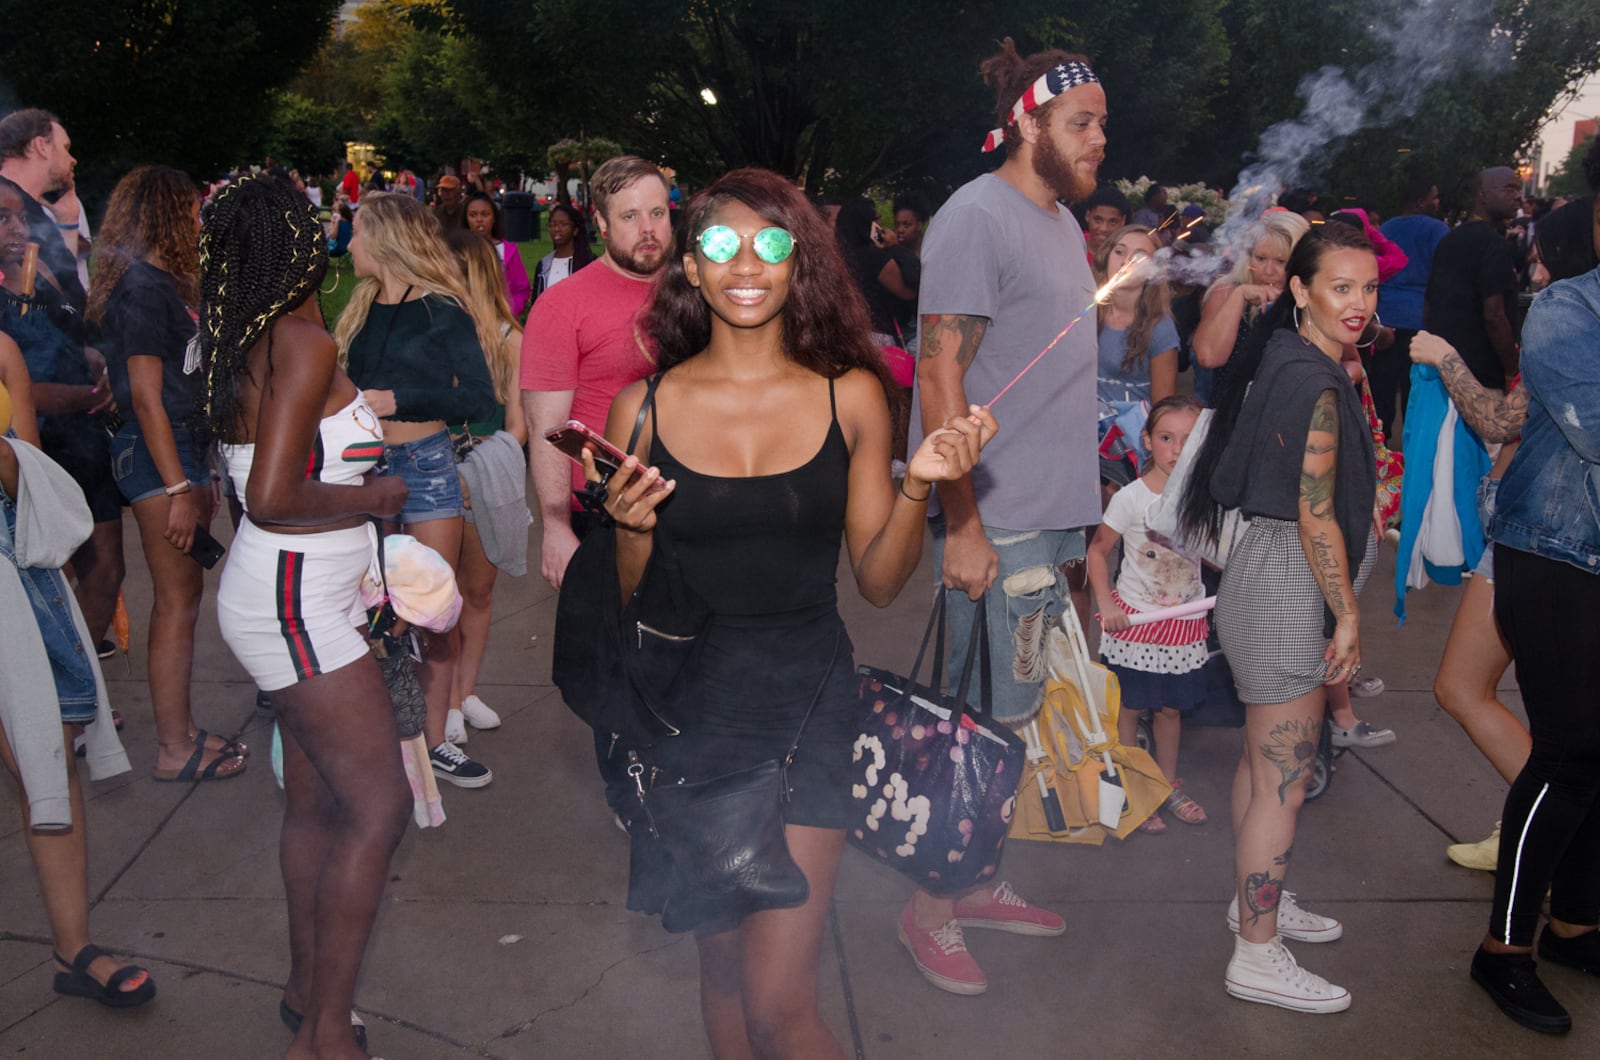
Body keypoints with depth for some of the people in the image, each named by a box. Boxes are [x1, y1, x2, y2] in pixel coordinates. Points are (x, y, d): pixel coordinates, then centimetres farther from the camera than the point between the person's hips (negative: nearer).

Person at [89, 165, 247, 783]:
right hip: (159, 455, -10)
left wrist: (199, 476, 16)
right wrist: (179, 488, -21)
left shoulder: (164, 283, 14)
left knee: (182, 593, 13)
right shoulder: (143, 289, -14)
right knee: (178, 600, -4)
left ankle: (181, 733, 22)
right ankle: (174, 751, 4)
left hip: (184, 446, 10)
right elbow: (146, 396, -19)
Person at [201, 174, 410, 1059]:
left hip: (293, 601, 9)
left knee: (314, 801, 17)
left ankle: (306, 986, 32)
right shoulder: (304, 343, -18)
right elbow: (273, 498, -24)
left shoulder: (249, 342, 8)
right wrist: (373, 497, -10)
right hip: (295, 605, -9)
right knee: (379, 806, -4)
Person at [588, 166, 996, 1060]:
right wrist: (630, 529, -15)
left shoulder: (851, 395, -1)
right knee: (723, 968, 18)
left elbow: (880, 580, 1)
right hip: (688, 707, 2)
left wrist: (919, 485, -14)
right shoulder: (645, 408, -1)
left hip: (810, 702, -1)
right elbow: (626, 600, 5)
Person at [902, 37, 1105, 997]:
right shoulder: (978, 218, -13)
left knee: (1015, 711, 16)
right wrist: (963, 524, -21)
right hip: (999, 522, -9)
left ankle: (976, 881, 32)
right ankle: (932, 907, 16)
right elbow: (941, 378, -18)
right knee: (987, 719, -1)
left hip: (1054, 516, 9)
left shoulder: (1062, 221, 16)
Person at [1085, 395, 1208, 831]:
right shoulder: (1131, 497, -13)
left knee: (1171, 707, 17)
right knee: (1129, 707, 7)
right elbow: (1098, 550, -7)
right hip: (1135, 617, -3)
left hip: (1185, 621, 3)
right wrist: (1106, 604, -16)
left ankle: (1169, 784, 34)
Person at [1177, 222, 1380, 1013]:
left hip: (1265, 579, 10)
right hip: (1287, 589, -10)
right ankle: (1256, 958, 6)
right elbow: (1317, 516, -19)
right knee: (1283, 779, -3)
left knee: (1262, 758, 21)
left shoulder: (1284, 361, 11)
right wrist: (1347, 614, -10)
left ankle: (1256, 900, 37)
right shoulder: (1317, 384, -19)